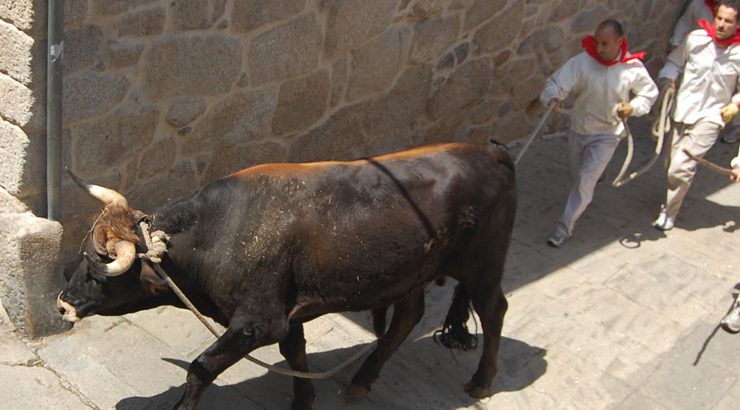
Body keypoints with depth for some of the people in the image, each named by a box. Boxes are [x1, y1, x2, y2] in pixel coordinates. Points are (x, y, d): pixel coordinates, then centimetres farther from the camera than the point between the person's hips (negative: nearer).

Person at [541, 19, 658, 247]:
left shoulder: (634, 68, -15)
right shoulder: (582, 61, -19)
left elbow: (650, 93, 2)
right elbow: (557, 82, -22)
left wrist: (633, 106, -18)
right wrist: (553, 97, -45)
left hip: (606, 135, -2)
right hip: (578, 129, 2)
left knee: (584, 182, -7)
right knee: (577, 177, 20)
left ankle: (565, 228, 5)